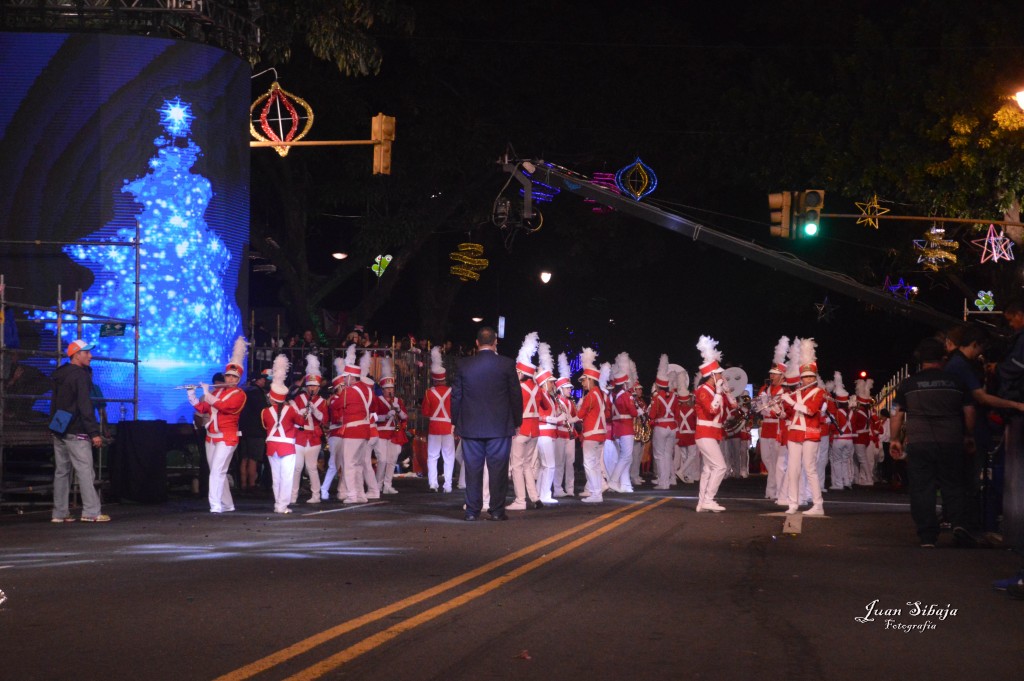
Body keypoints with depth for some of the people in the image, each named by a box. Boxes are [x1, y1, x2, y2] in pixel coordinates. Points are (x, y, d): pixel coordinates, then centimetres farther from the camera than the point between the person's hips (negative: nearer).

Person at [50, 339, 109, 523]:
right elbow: (84, 406, -19)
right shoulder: (80, 375, -13)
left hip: (59, 431, 9)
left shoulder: (59, 376, 16)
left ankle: (60, 513, 10)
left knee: (61, 471, 10)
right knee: (85, 471, -8)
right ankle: (91, 512, -11)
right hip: (75, 432, -9)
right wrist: (94, 432, -19)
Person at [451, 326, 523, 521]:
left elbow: (456, 395, 5)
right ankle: (497, 511, 2)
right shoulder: (507, 364, -4)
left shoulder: (464, 364, 0)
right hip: (500, 426, -1)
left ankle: (472, 511, 6)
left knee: (473, 469, 5)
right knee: (498, 469, 2)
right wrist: (516, 421, 11)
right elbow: (516, 395, 0)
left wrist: (456, 422, 14)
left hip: (470, 426, 2)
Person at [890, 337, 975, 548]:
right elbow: (969, 411, 7)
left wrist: (895, 439, 14)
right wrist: (969, 437, 19)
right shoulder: (956, 382, 4)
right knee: (952, 485, 11)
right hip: (951, 443, 1)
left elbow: (898, 414, 4)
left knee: (922, 489, 3)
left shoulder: (908, 384, 2)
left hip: (918, 443, -1)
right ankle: (957, 522, -11)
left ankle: (927, 537, 0)